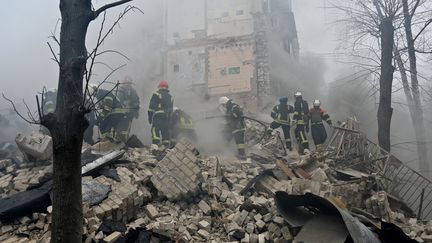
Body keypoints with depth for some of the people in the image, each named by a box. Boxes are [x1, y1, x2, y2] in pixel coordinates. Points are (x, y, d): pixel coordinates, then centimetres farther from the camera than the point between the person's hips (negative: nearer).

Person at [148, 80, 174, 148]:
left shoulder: (157, 94, 2)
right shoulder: (170, 96, 21)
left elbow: (152, 106, -3)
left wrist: (150, 116, 0)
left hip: (158, 115, -6)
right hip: (167, 117, 6)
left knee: (155, 130, -11)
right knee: (166, 131, 8)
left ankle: (156, 144, -26)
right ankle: (166, 146, 8)